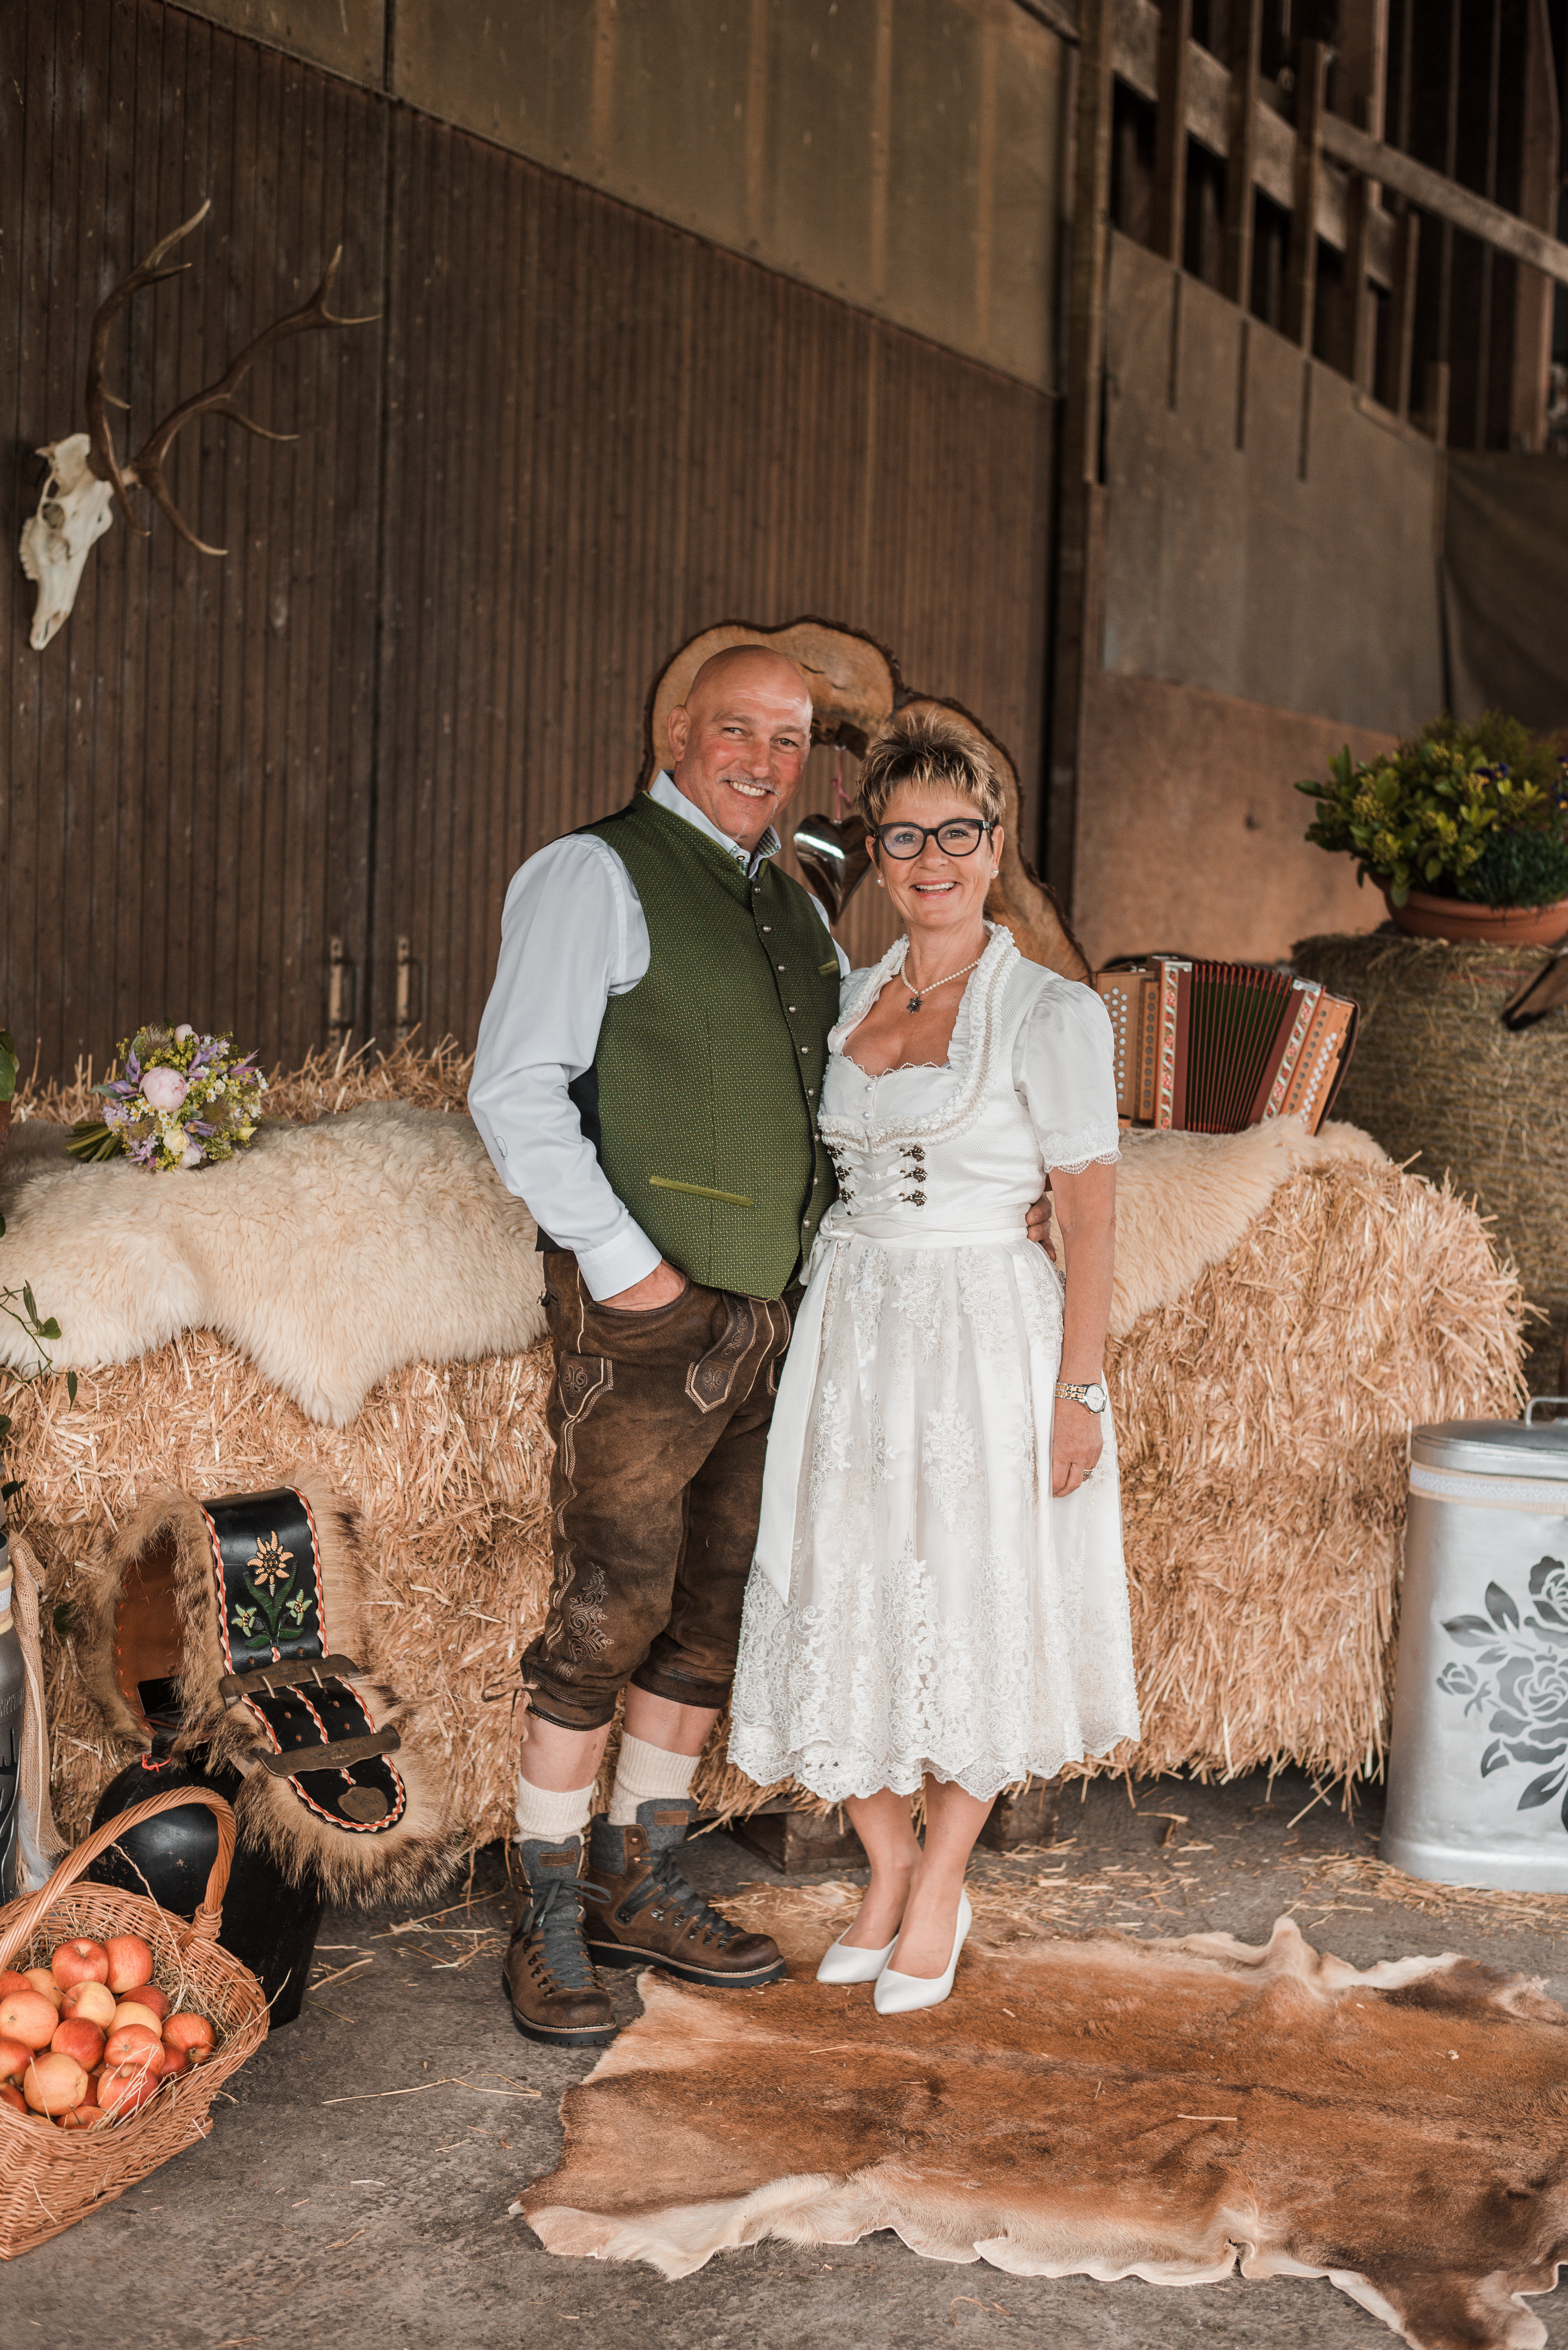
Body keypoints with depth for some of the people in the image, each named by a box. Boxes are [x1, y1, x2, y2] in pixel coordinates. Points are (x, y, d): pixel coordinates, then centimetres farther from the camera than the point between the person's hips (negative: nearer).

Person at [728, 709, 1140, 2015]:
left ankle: (940, 1888, 25)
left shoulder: (1052, 1012, -8)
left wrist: (1077, 1391, -12)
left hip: (986, 1332, -5)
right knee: (844, 1606, 8)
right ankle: (890, 1872, 28)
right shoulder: (855, 998, 9)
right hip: (851, 1330, 5)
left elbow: (1091, 1212, -9)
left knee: (973, 1613, 6)